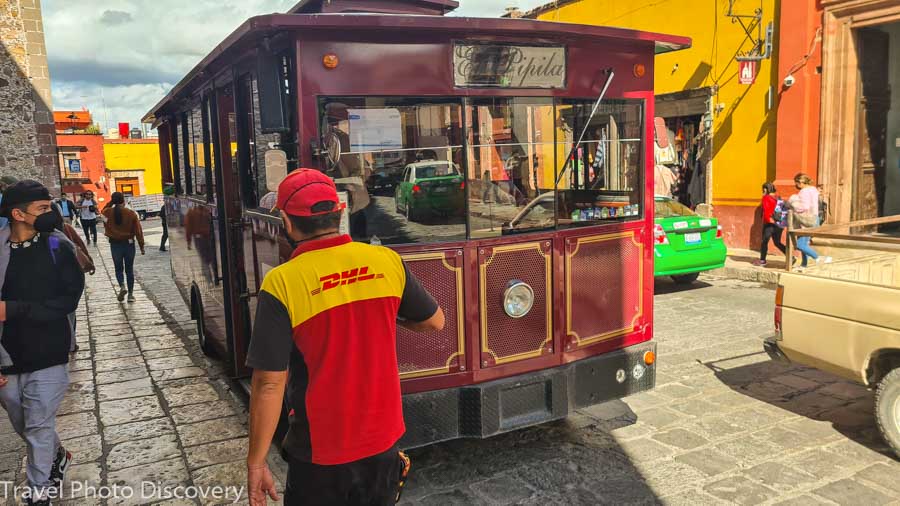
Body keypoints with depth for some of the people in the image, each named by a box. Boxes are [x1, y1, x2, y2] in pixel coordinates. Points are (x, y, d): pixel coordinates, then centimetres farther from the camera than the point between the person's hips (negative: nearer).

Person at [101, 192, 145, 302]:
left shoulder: (107, 213, -8)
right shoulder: (131, 213, -9)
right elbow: (138, 231, -7)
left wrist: (110, 203, 9)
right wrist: (141, 246, 1)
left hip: (115, 244, 0)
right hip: (129, 243, 0)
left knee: (118, 268, 14)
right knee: (129, 269, 10)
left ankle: (122, 286, -12)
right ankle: (130, 294, 11)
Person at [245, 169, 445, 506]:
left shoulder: (282, 284, -18)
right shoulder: (388, 261, -8)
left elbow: (269, 384, -17)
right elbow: (435, 321, 6)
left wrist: (256, 463, -7)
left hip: (321, 455, -3)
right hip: (384, 443, 3)